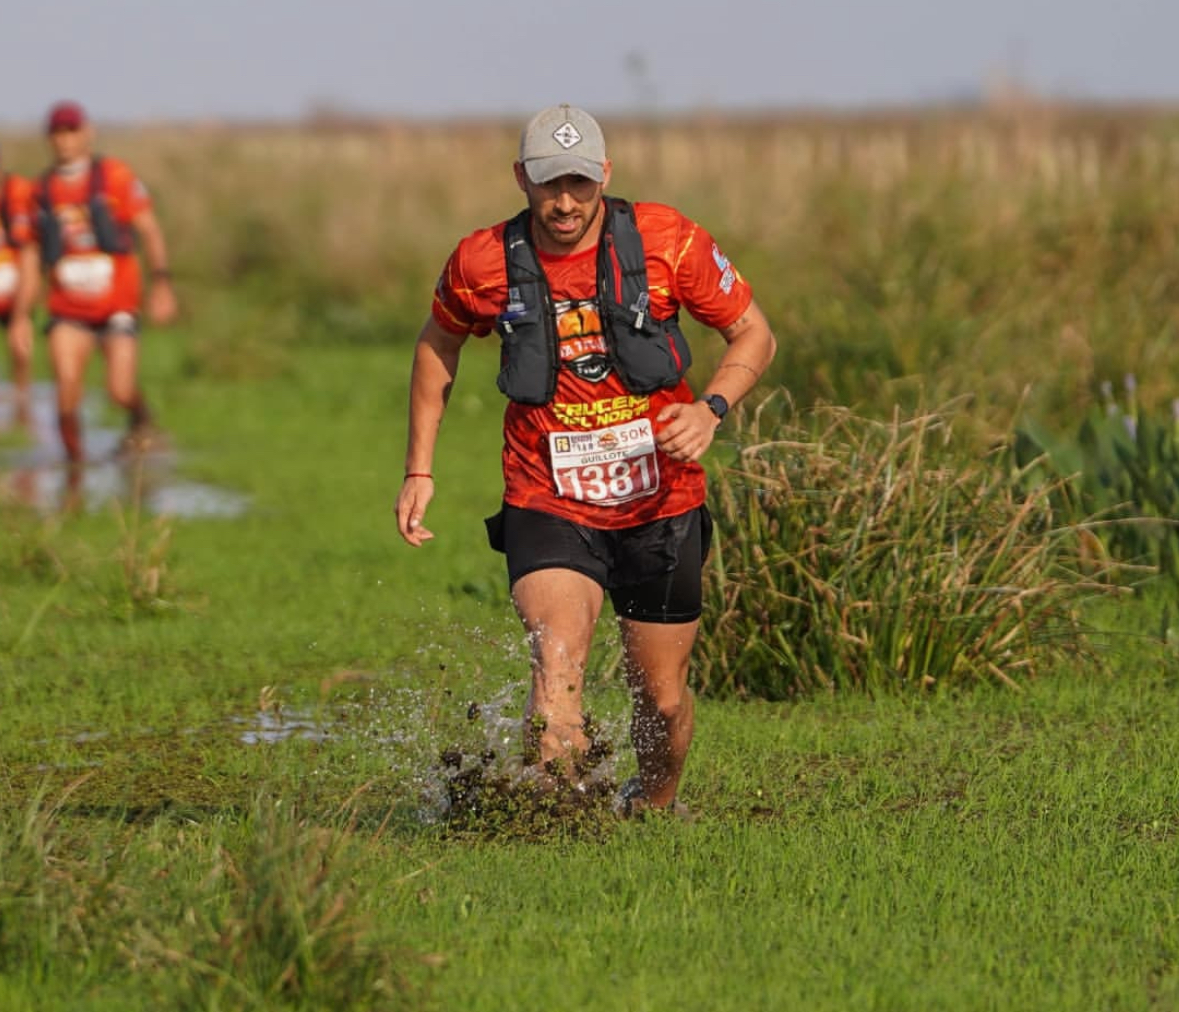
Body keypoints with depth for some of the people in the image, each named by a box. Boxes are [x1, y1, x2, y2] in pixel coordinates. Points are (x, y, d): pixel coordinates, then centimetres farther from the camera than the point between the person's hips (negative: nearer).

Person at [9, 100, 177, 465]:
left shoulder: (115, 176, -2)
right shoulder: (42, 190, 8)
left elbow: (149, 230, -2)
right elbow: (31, 255, 12)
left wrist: (162, 283, -13)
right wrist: (22, 314, 8)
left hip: (117, 307, -2)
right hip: (68, 312, 2)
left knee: (121, 392, -10)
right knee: (67, 397, -11)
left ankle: (140, 420, 25)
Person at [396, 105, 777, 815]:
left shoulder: (666, 240, -10)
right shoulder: (484, 263, -7)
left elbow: (755, 335, 2)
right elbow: (438, 345, 15)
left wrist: (711, 409, -17)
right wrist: (420, 469, 11)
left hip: (661, 507, 1)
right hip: (548, 508, -1)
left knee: (663, 696, 12)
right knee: (557, 663, -26)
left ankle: (655, 806, 40)